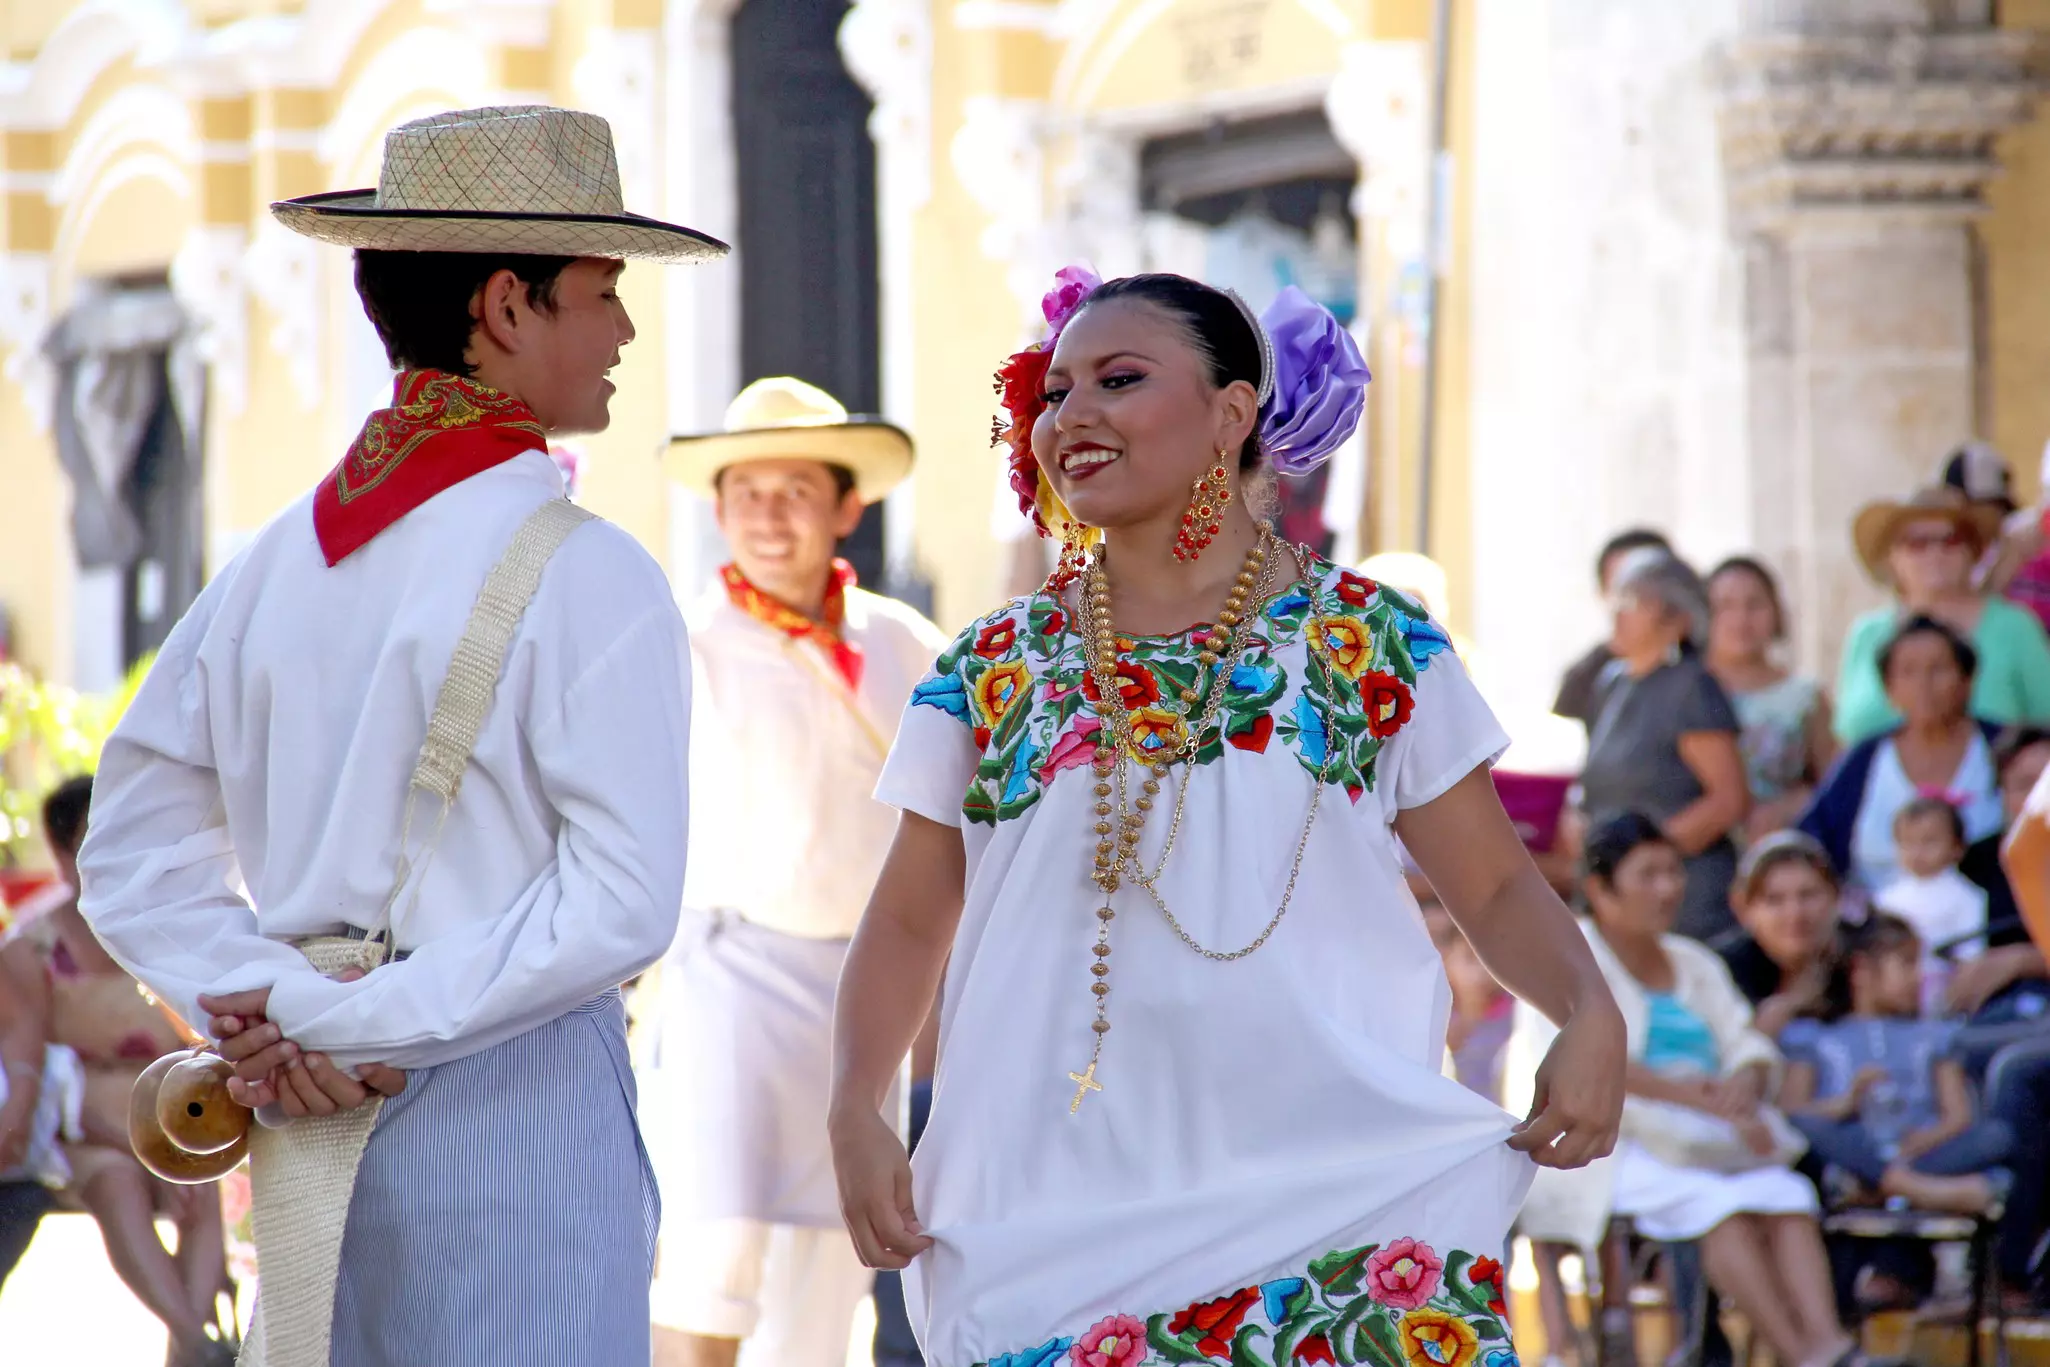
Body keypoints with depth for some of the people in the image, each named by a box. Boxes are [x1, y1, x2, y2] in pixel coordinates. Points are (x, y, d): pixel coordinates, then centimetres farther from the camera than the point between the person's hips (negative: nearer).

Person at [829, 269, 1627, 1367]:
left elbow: (1497, 888, 5)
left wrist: (1587, 1015, -14)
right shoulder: (993, 669, 10)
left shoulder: (1368, 644, 4)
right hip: (1066, 1219, 2)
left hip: (1338, 1212, -1)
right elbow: (910, 922, 13)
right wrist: (855, 1111, -2)